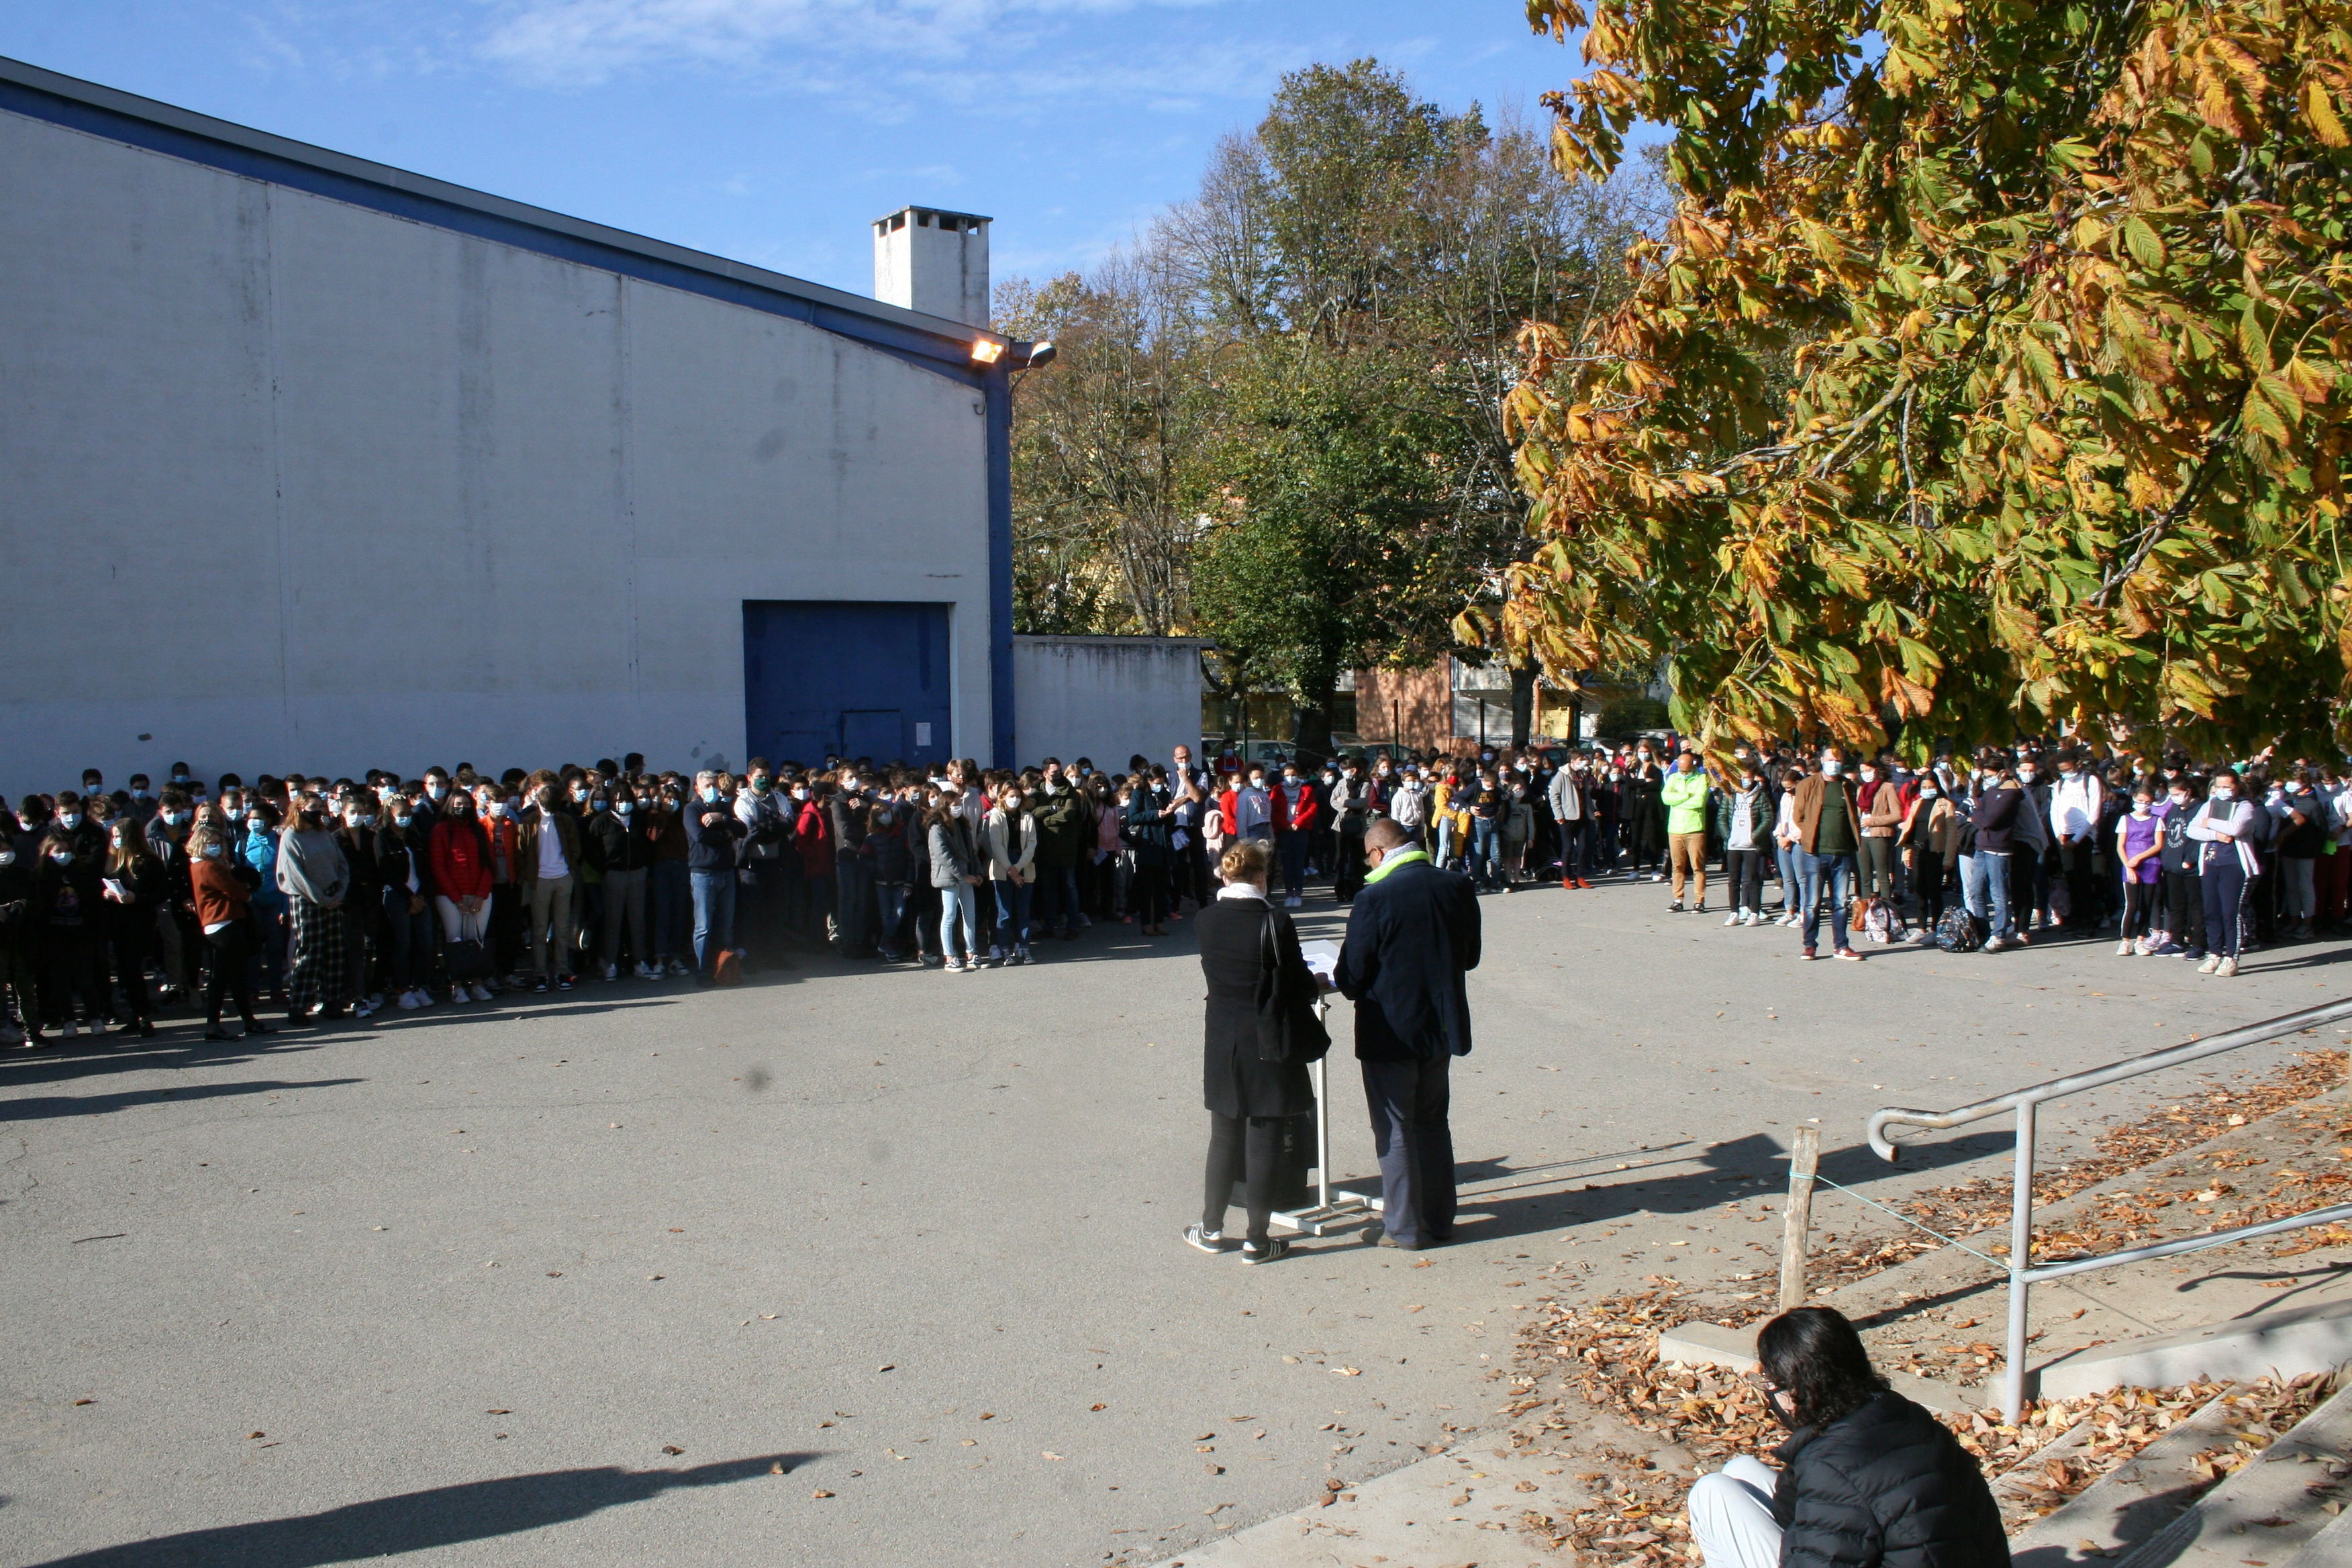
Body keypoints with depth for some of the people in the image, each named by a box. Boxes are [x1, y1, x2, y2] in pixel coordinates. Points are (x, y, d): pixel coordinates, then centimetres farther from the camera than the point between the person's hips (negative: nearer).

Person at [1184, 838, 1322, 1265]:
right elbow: (1299, 985, -12)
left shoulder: (1208, 919, -3)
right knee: (1264, 1141, 5)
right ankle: (1257, 1239, 11)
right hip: (1268, 1046, -4)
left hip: (1221, 1045, 4)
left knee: (1224, 1136, 17)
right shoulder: (1274, 922, -17)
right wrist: (1317, 984, 10)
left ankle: (1211, 1229, 25)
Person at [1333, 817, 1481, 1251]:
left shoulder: (1375, 898, -21)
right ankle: (1439, 1219, 26)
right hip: (1442, 1025, 6)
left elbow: (1352, 973, -15)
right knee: (1432, 1122, 19)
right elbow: (1470, 957, 8)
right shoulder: (1459, 888, -3)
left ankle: (1404, 1227, 14)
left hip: (1390, 1031, -6)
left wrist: (1356, 992, 6)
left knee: (1394, 1129, 7)